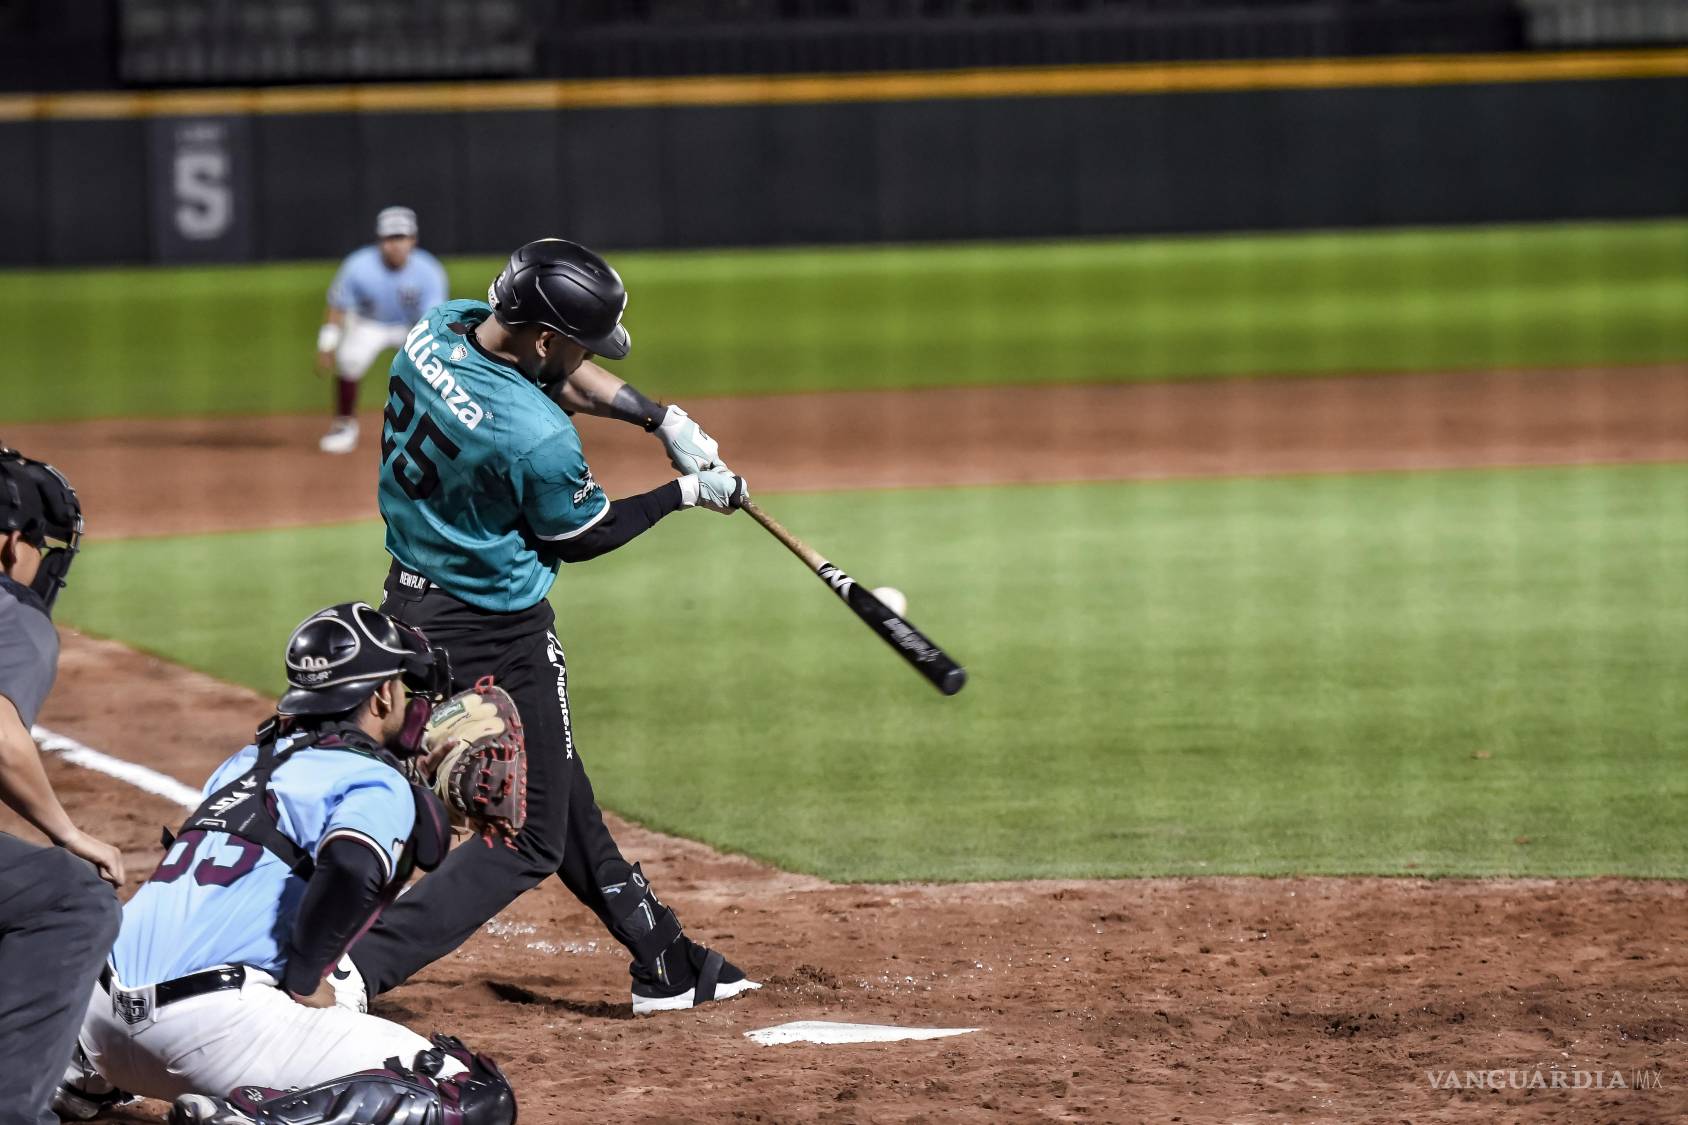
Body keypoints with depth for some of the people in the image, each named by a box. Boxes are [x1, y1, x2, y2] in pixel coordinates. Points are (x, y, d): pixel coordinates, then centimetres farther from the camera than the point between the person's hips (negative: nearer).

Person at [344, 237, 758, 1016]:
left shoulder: (439, 329, -8)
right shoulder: (537, 438, -31)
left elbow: (558, 375, 11)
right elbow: (580, 539, -11)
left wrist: (663, 418, 4)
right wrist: (684, 494, 0)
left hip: (411, 601, 10)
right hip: (492, 635, -10)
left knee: (560, 794, 22)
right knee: (529, 838, 2)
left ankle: (663, 962, 37)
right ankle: (358, 973, -11)